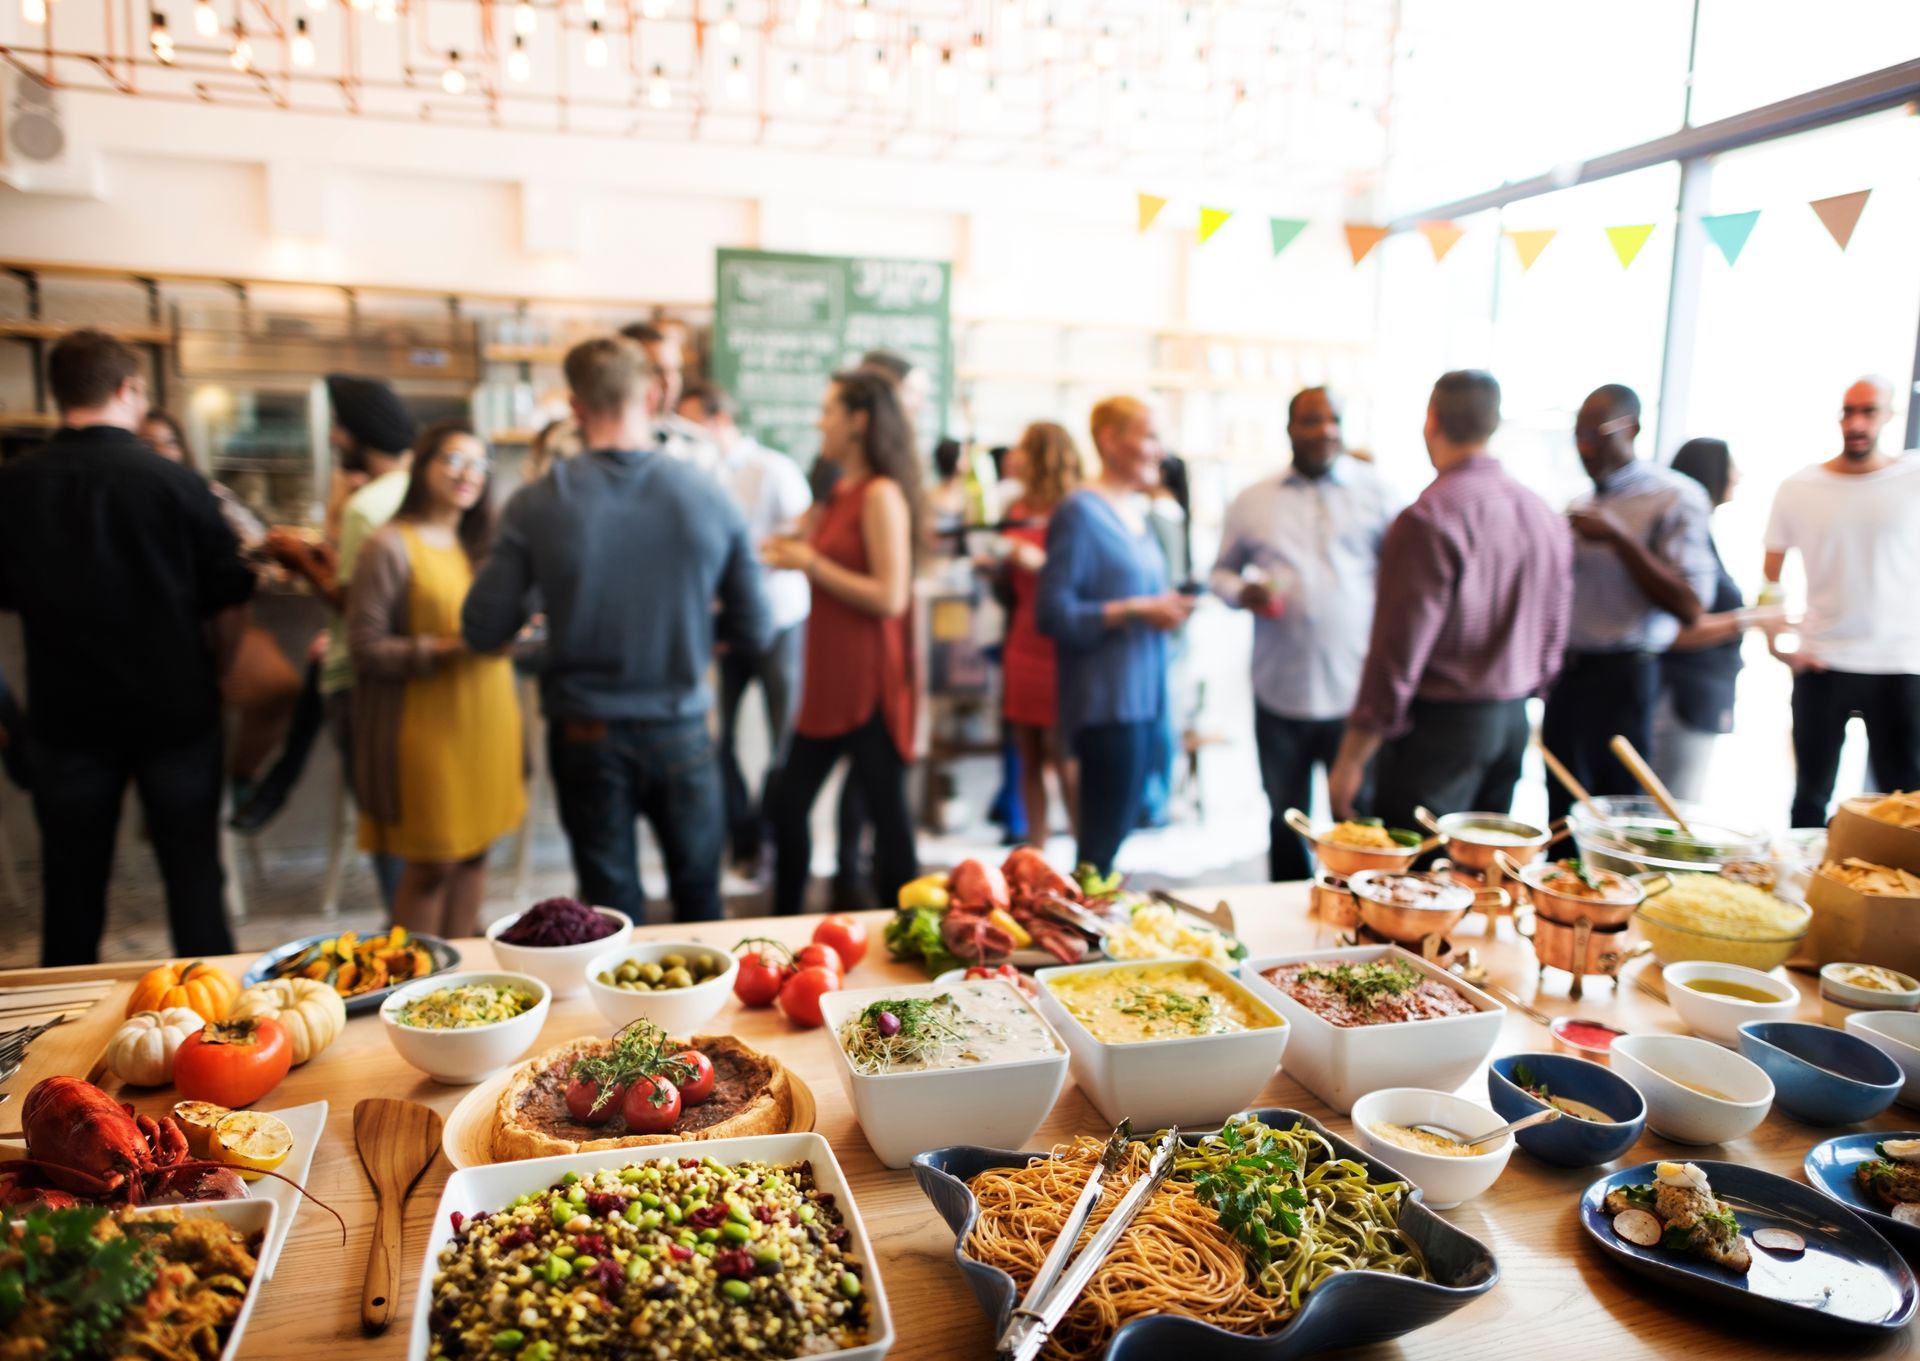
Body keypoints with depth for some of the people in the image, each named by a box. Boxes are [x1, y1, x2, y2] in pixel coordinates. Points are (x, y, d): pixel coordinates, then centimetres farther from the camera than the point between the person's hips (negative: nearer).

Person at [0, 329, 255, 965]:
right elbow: (228, 603, -7)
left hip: (67, 714, 2)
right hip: (175, 709, -2)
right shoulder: (177, 482, -13)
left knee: (72, 879, 15)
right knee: (192, 871, 10)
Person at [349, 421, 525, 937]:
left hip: (488, 720, 7)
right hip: (428, 727, -6)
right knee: (430, 866, 1)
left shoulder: (480, 545, 13)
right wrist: (447, 649, -21)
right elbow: (365, 648, -12)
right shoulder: (390, 547, -8)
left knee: (474, 852, 12)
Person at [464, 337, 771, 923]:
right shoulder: (713, 499, -10)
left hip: (586, 737, 0)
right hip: (680, 733, 1)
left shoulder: (537, 505, -12)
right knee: (699, 901, 20)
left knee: (614, 910, 14)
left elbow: (483, 632, -7)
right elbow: (754, 633, -4)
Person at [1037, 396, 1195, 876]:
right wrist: (1136, 610, -19)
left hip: (1141, 696, 9)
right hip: (1105, 701, -9)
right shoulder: (1080, 512, -11)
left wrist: (1166, 607, 4)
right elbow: (1053, 613, -16)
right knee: (1103, 840, -5)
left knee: (1117, 831, 14)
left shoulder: (1136, 512, 15)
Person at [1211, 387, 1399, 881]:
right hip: (1279, 693, 2)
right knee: (1285, 821, 14)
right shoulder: (1252, 501, 9)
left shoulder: (1374, 491, 4)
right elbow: (1223, 571, 17)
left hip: (1355, 693, -2)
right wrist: (1242, 592, -6)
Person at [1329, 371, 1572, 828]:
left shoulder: (1428, 520, -17)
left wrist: (1350, 759, -12)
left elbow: (1398, 655, -18)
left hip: (1439, 724, -8)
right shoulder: (1548, 517, 7)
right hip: (1513, 722, 8)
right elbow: (1553, 639, 14)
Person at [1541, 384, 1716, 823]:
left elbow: (1690, 607, -15)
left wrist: (1619, 538, -19)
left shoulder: (1675, 498, -7)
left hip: (1622, 678, -7)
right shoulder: (1582, 503, 15)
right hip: (1567, 674, 7)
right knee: (1563, 817, 10)